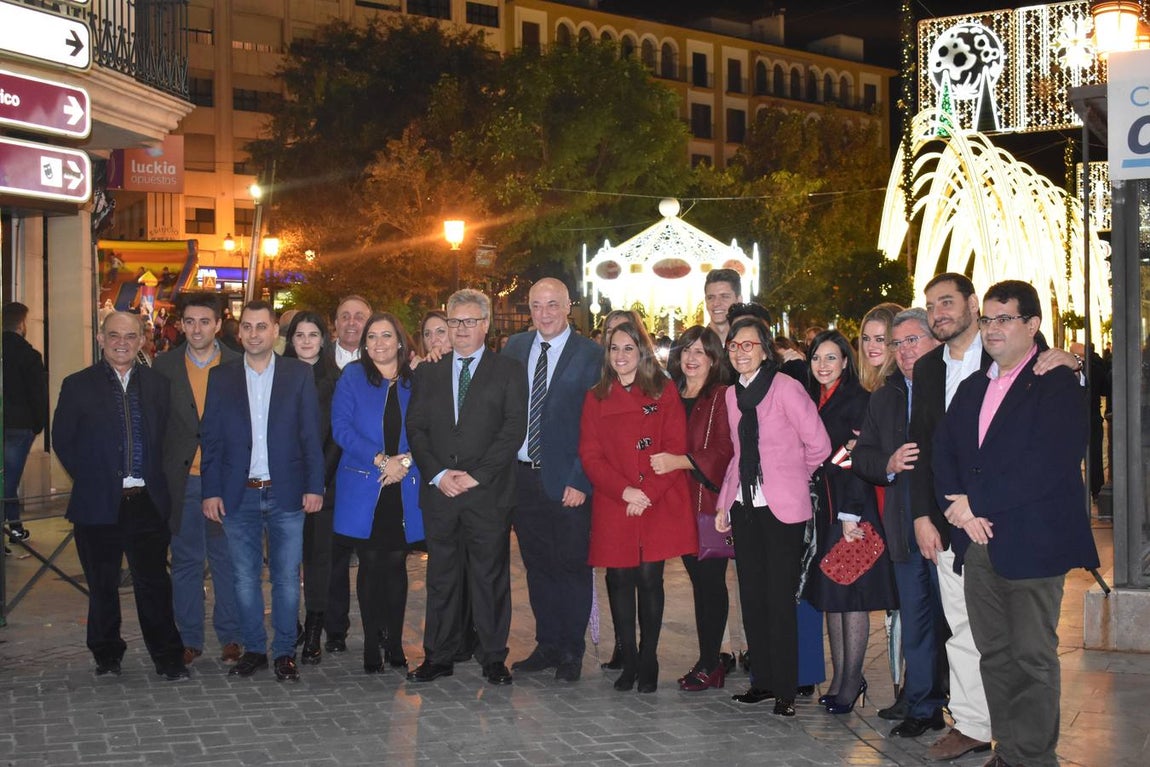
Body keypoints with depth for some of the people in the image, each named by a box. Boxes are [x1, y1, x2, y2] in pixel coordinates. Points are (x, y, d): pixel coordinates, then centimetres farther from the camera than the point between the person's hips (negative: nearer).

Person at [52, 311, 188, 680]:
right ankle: (107, 655, 26)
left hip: (147, 502, 1)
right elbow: (62, 441, 4)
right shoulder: (78, 386, 2)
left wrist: (154, 480, 2)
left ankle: (168, 657, 11)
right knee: (103, 585, 10)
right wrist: (90, 479, 1)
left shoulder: (157, 384, 7)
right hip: (98, 503, -1)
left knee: (154, 581, 1)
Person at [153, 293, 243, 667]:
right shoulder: (165, 365, 4)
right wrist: (159, 475, 0)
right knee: (185, 560, 9)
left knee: (227, 559, 6)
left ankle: (230, 636, 18)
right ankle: (190, 638, 19)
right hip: (182, 479, 1)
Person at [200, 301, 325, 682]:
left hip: (286, 493, -1)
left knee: (287, 578, 3)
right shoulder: (221, 377, 6)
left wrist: (314, 486, -5)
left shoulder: (299, 374, 3)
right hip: (238, 495, 1)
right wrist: (211, 491, -1)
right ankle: (253, 649, 20)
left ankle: (285, 651, 14)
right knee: (244, 578, 7)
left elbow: (311, 435, 2)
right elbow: (210, 438, 5)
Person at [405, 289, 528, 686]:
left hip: (489, 492, -3)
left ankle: (494, 657, 12)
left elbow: (514, 428, -4)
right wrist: (438, 474, -7)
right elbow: (416, 428, 8)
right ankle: (439, 656, 16)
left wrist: (477, 475, -12)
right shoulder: (428, 373, 14)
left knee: (491, 576, 3)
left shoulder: (509, 371, 4)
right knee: (441, 576, 8)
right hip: (439, 490, 3)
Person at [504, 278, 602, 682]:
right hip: (522, 477, 4)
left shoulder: (591, 355, -6)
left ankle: (571, 652, 18)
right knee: (537, 565, 13)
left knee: (572, 566, 5)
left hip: (567, 481, -4)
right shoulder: (515, 348, 8)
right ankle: (547, 645, 26)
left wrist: (581, 481, -14)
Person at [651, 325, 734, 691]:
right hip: (679, 501, 6)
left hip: (710, 500, -6)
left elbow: (724, 450, -14)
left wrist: (678, 461, -19)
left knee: (710, 580, -2)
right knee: (698, 579, 10)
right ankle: (712, 658, 19)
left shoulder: (721, 397, -5)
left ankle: (709, 665, 5)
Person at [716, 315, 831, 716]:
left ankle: (785, 689, 9)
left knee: (780, 599, -1)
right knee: (752, 596, 9)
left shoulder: (786, 388, -11)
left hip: (781, 509, -6)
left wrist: (791, 479, 6)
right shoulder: (733, 394, 10)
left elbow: (819, 445, -9)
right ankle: (763, 679, 22)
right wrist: (724, 502, 10)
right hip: (744, 506, 6)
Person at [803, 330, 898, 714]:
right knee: (829, 592, 9)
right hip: (821, 507, 7)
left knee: (852, 593, -3)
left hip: (851, 507, -7)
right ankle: (840, 676, 16)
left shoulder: (859, 400, -7)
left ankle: (851, 680, 4)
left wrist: (851, 514, -17)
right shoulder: (812, 402, 13)